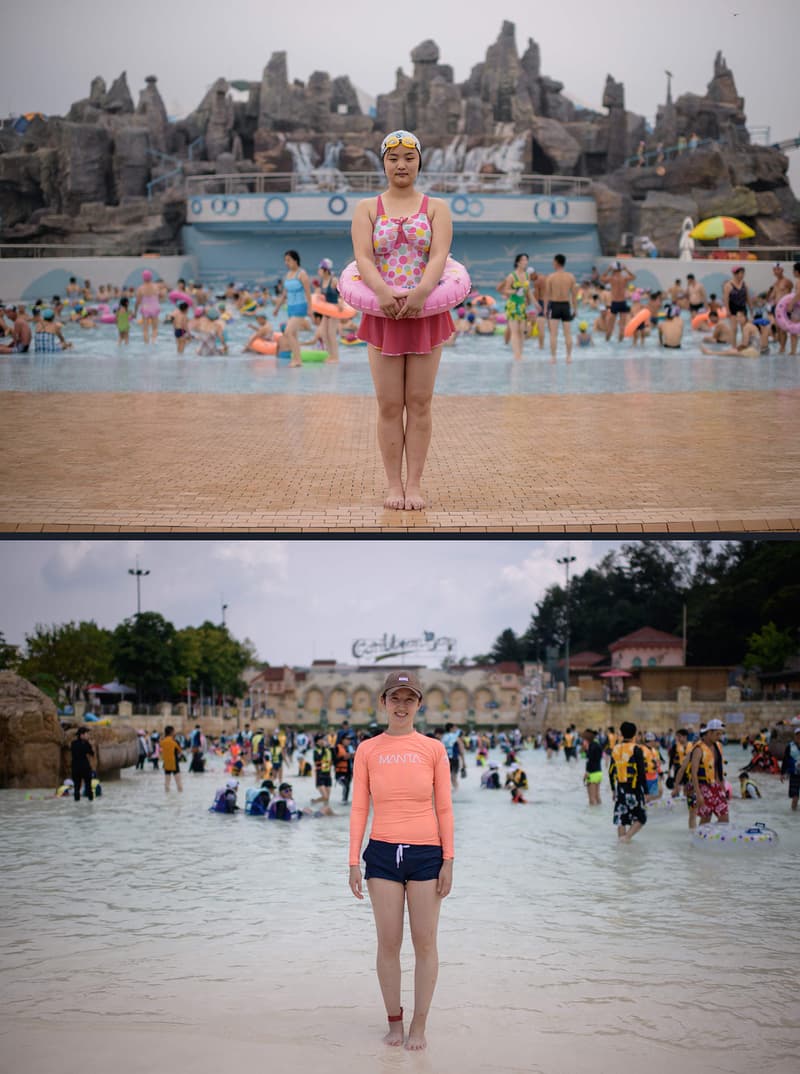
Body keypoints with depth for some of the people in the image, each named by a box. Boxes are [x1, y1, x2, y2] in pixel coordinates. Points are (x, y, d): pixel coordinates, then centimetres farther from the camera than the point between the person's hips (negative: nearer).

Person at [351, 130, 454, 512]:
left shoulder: (436, 208, 8)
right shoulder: (367, 209, 9)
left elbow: (439, 255, -8)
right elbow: (363, 257, -6)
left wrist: (421, 292, -27)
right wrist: (381, 291, -26)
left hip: (426, 312, 0)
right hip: (382, 314, 0)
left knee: (419, 402, 1)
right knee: (389, 405, 0)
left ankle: (414, 484, 7)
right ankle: (394, 484, 6)